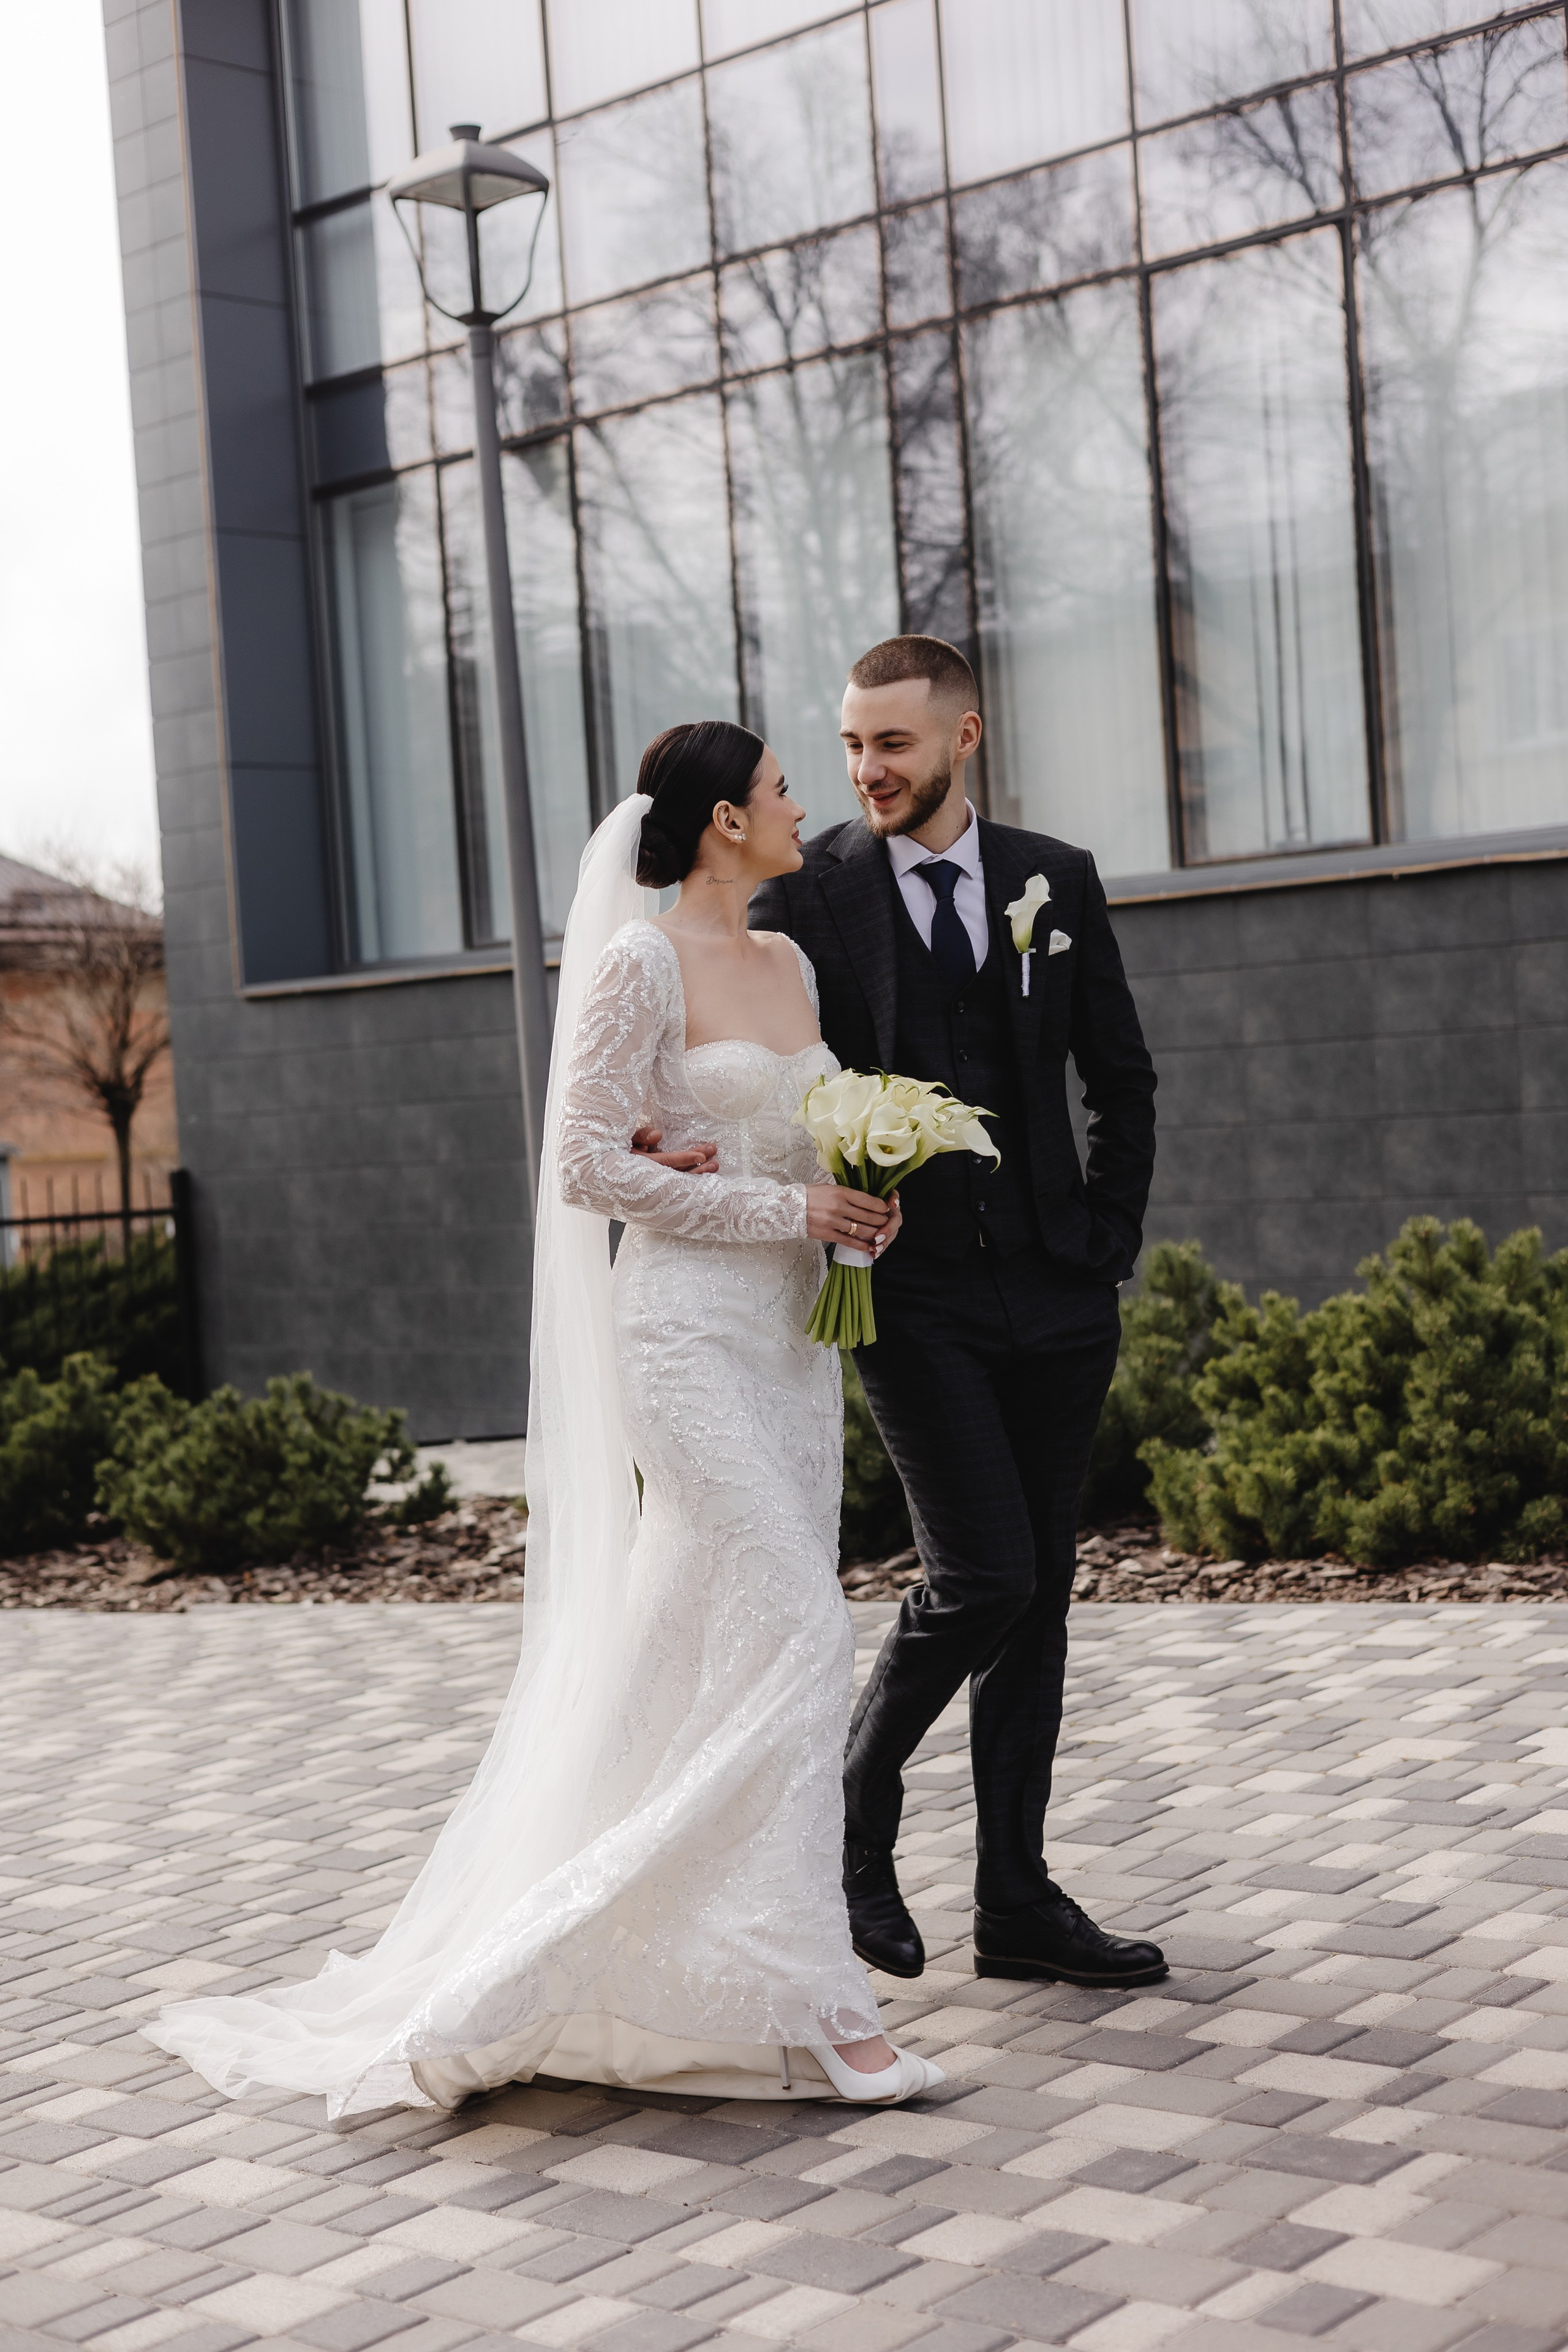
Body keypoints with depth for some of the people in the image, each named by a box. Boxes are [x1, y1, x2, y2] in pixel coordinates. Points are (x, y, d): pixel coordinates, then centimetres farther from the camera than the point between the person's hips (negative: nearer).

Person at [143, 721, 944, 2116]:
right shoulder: (643, 963, -9)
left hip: (787, 1338, 8)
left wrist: (862, 1202, -1)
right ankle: (814, 2005, -9)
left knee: (725, 1660, 10)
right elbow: (589, 1166, -13)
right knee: (797, 1638, -13)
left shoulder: (789, 965, 14)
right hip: (688, 1334, -8)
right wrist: (786, 1208, -15)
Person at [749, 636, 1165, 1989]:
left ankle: (1016, 1900, 16)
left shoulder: (1057, 882, 7)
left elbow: (1123, 1079, 12)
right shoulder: (807, 897, -3)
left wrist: (1110, 1242, 4)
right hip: (912, 1294, -4)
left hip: (1055, 1293, 4)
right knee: (983, 1575, -12)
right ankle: (860, 1805, 14)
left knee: (1040, 1591, 7)